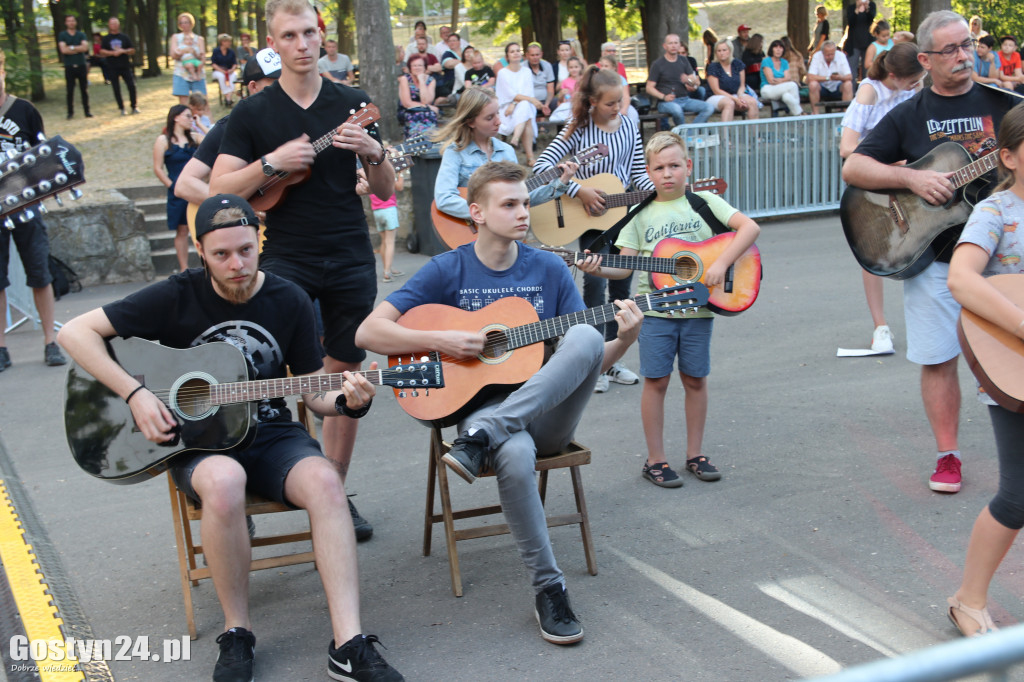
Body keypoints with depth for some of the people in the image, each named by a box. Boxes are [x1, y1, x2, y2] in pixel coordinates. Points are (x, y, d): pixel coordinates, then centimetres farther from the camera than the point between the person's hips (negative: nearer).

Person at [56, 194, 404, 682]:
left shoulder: (289, 302, 2)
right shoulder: (177, 297, -5)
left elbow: (314, 394, 7)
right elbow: (74, 332, -5)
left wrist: (347, 401, -16)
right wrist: (135, 393, -15)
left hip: (270, 433, 2)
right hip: (198, 441, -2)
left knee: (324, 482, -31)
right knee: (224, 481, -38)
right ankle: (237, 634, -18)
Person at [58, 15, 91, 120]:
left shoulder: (81, 35, 8)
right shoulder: (62, 35, 3)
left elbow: (85, 47, -8)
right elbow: (63, 50, -10)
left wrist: (71, 47, -9)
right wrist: (78, 49, -6)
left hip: (81, 65, 1)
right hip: (69, 67, -1)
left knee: (84, 90, 3)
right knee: (70, 91, 0)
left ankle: (87, 111, 9)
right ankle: (70, 112, 7)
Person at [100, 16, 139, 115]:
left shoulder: (124, 37, 7)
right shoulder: (106, 38, 6)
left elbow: (132, 50, 4)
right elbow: (102, 51, -1)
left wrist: (123, 51, -13)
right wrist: (113, 53, -15)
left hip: (125, 66, 0)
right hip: (112, 67, 0)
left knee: (131, 86, -7)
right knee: (116, 89, 1)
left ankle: (134, 107, 4)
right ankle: (122, 109, 9)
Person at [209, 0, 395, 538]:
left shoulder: (352, 104, 7)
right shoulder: (254, 113, 2)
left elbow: (384, 191, 9)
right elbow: (219, 190, -3)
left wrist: (374, 153, -11)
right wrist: (272, 162, -17)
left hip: (351, 260, 2)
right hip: (285, 259, -2)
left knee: (344, 374, 7)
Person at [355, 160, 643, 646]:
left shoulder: (550, 269, 8)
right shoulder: (447, 271, 1)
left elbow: (587, 361, 9)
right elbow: (368, 333, -5)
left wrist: (624, 339, -11)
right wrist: (440, 341, -15)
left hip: (547, 414, 2)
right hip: (480, 403, -2)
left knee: (586, 337, -28)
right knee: (514, 455, -39)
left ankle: (480, 440, -32)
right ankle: (549, 590, -20)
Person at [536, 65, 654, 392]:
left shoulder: (629, 127, 5)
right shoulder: (579, 129, -9)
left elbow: (637, 173, 8)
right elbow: (541, 166, -16)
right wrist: (579, 191, -21)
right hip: (589, 220, -5)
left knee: (621, 287, 9)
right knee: (595, 283, -12)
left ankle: (611, 360, 22)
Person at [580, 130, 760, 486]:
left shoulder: (704, 201, 2)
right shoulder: (642, 213, 5)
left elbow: (749, 227, -9)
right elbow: (625, 266, 2)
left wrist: (722, 262, -19)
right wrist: (598, 269, -17)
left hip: (698, 307, 0)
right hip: (655, 309, 0)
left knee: (695, 379, 9)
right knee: (656, 380, 1)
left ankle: (695, 454, 22)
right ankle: (655, 460, 11)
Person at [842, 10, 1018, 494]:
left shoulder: (1003, 104, 6)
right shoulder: (909, 116, 5)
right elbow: (852, 169, -1)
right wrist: (913, 178, -15)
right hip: (934, 258, 0)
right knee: (938, 359, 3)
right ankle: (948, 456, 15)